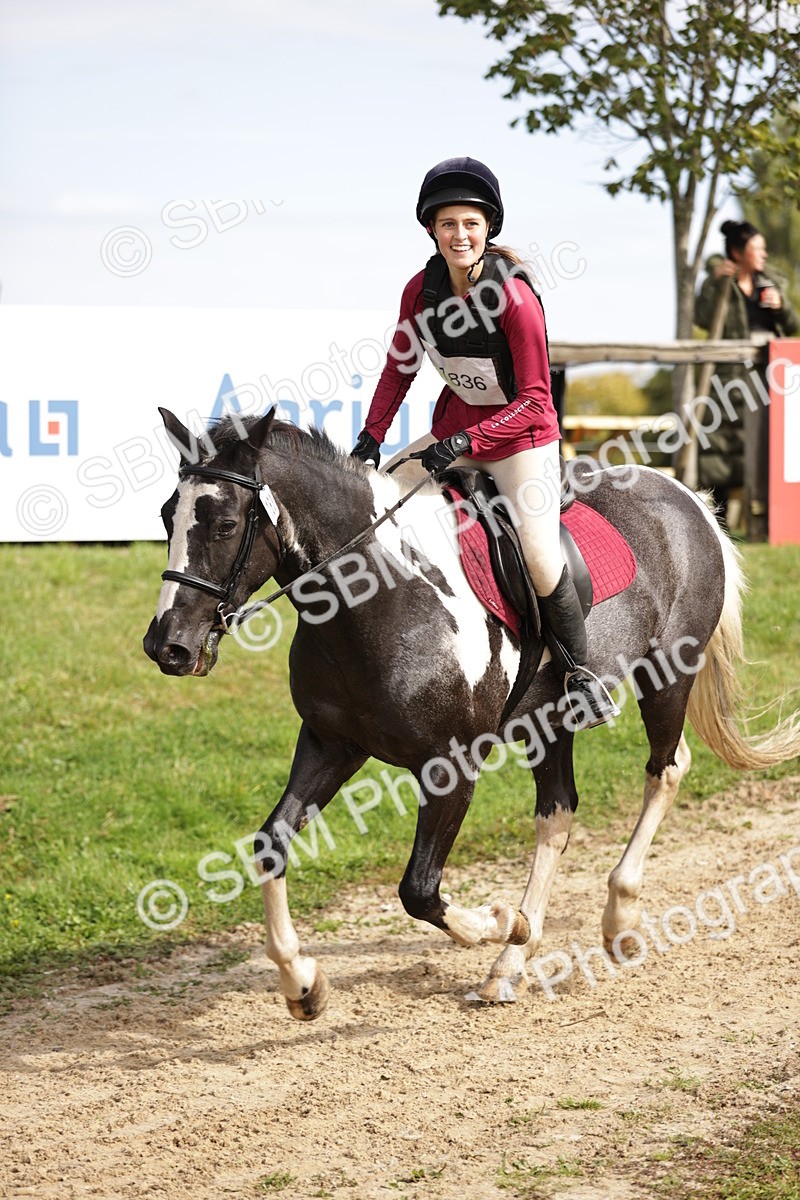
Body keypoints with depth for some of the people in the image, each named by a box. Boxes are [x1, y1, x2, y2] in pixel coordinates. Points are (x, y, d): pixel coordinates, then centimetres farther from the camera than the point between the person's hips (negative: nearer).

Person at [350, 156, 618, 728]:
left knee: (539, 555, -20)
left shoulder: (515, 296, -24)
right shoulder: (422, 289, -7)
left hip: (521, 436, -6)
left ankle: (582, 673, 1)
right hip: (454, 428, 6)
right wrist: (371, 439, -5)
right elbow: (399, 369, 7)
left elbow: (535, 400, -23)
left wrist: (462, 445, -31)